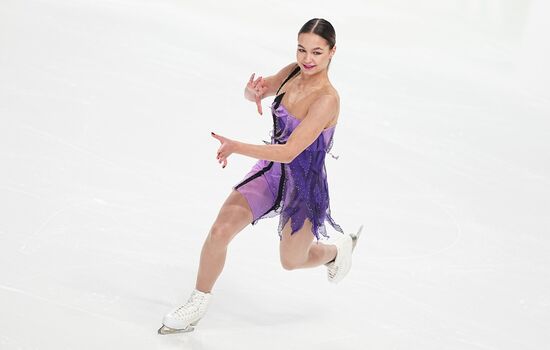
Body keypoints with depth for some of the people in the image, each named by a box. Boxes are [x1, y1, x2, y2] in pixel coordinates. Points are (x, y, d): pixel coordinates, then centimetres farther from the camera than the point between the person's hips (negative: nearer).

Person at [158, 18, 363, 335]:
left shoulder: (327, 99, -29)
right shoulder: (293, 72, -8)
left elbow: (289, 152, -33)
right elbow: (256, 94, 8)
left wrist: (236, 147, -33)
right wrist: (253, 90, -17)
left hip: (305, 187, -5)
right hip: (272, 170, 6)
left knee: (291, 261, 16)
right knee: (220, 230, -6)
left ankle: (338, 250, 49)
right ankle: (198, 304, 14)